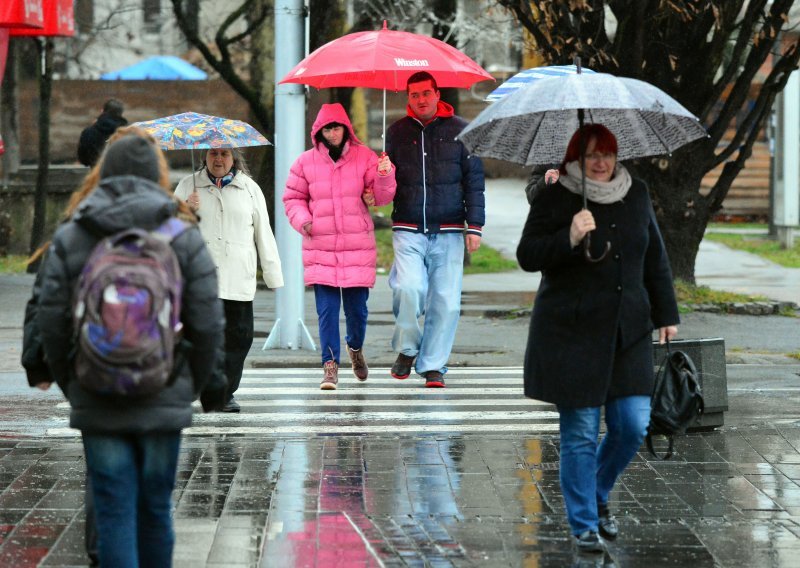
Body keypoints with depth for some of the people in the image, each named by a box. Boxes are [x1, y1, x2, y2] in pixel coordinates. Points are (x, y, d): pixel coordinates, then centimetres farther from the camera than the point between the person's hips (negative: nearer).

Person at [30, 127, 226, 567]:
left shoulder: (69, 237, 0)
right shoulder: (184, 236, -1)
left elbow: (49, 320, -1)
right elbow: (208, 323, -3)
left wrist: (69, 383, 12)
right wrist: (198, 384, 11)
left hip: (97, 403, 0)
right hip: (164, 402, 0)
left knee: (114, 512, 1)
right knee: (155, 508, 12)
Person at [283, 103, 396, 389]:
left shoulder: (364, 157, 4)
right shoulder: (306, 162, 6)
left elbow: (382, 197, 2)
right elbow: (293, 197, 15)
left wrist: (384, 177, -17)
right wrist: (302, 220, -3)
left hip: (358, 248, 0)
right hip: (320, 249, 0)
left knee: (357, 308, 5)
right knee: (327, 309, -6)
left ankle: (356, 347, 35)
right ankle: (330, 366, 0)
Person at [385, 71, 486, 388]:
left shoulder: (459, 130, 6)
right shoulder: (397, 132, 10)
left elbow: (474, 181, 8)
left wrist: (474, 225, 1)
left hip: (448, 232, 0)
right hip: (408, 230, 0)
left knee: (446, 300, -3)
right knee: (409, 288, -19)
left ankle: (433, 365, 8)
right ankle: (407, 348, 4)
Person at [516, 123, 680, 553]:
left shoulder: (636, 195, 10)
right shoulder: (555, 198, -5)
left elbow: (656, 260, 18)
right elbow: (527, 256, -7)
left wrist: (666, 316, 17)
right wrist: (568, 239, -24)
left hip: (628, 334, 4)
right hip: (571, 336, -4)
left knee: (633, 427, 1)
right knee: (580, 433, -2)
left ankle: (597, 495, 28)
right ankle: (583, 523, 10)